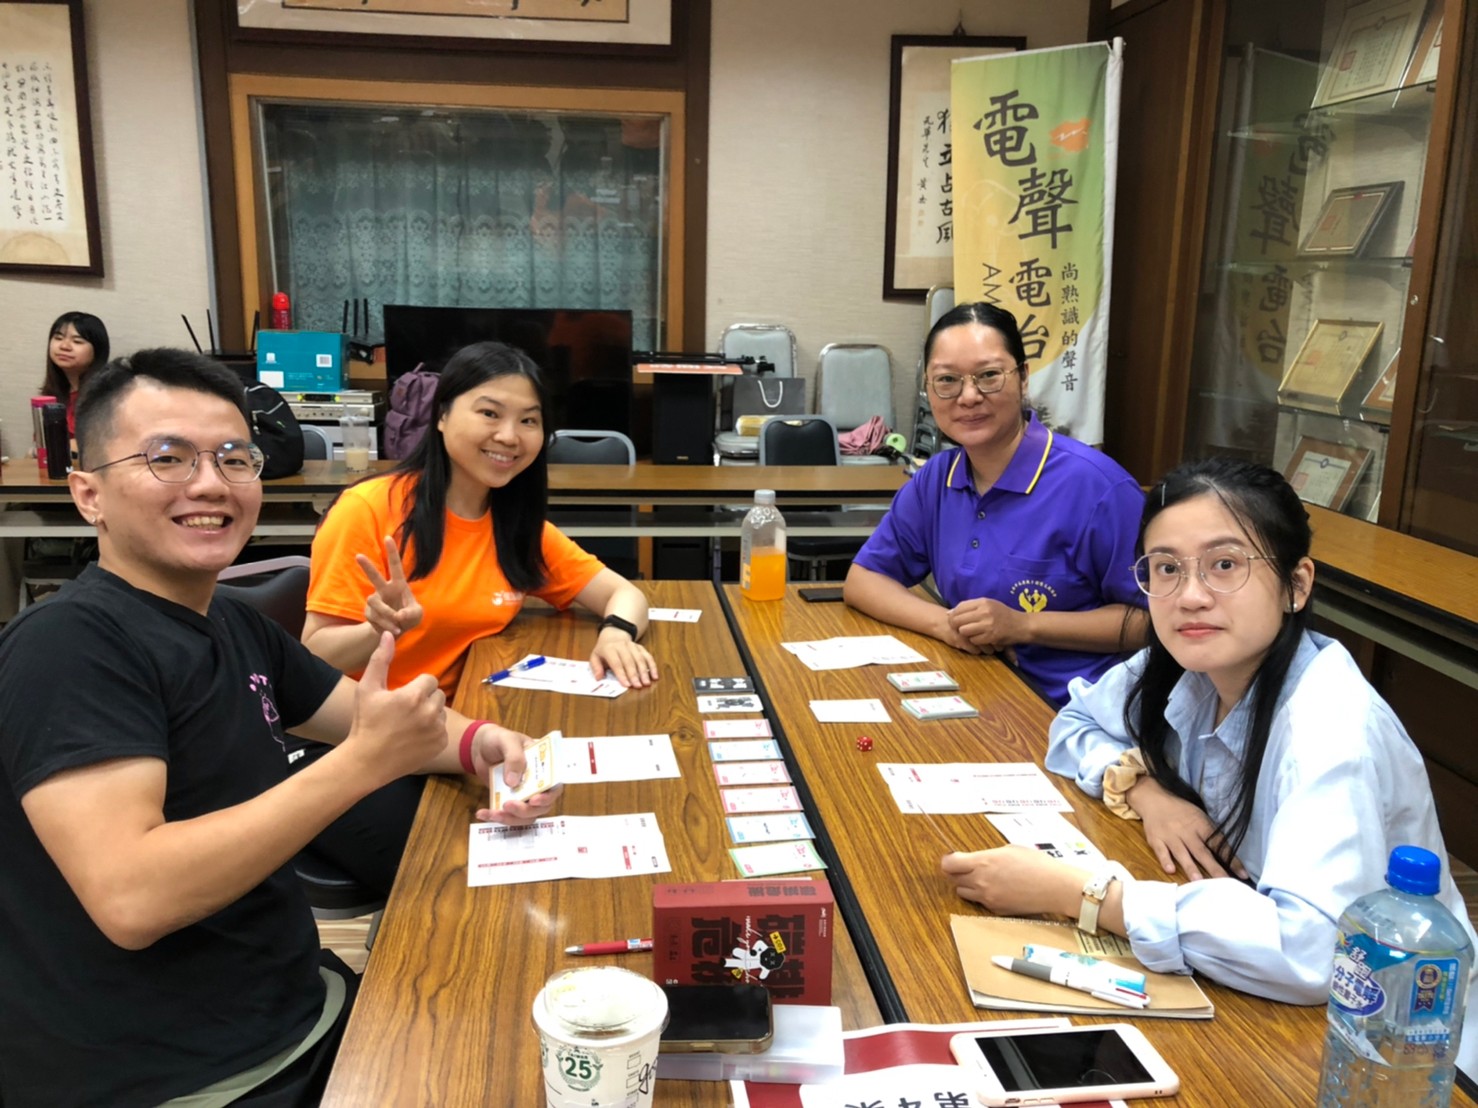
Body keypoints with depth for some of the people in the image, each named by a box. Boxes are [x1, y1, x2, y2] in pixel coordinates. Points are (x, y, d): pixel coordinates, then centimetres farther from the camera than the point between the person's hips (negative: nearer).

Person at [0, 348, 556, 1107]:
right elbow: (130, 899, -29)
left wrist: (476, 743, -5)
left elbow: (370, 714, 17)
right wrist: (365, 761, -28)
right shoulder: (68, 645, -19)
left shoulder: (235, 626, 8)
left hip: (302, 1013, 8)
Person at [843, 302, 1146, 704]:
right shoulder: (936, 478, 5)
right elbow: (863, 579, 10)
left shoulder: (1094, 484, -14)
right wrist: (943, 623, -9)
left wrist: (1023, 626, -19)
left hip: (1071, 714, -5)